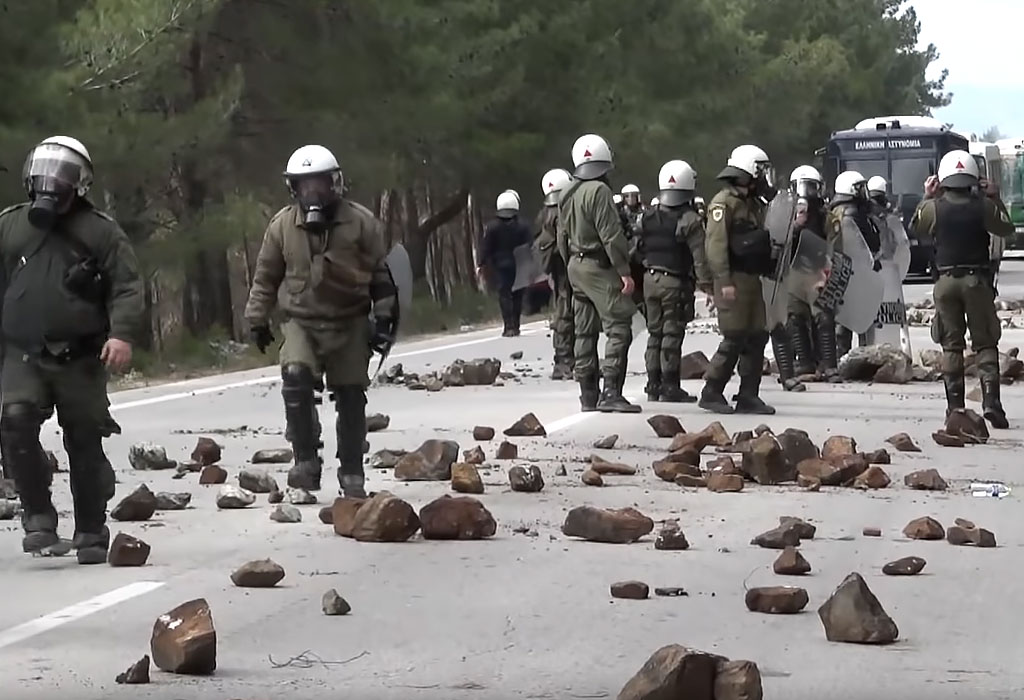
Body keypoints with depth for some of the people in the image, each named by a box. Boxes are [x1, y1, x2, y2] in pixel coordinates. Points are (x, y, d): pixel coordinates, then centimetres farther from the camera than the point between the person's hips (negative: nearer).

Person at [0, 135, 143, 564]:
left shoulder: (100, 231, 2)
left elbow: (127, 287, -2)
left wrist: (122, 334, -18)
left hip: (81, 360, -1)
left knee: (85, 447, 5)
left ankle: (91, 536, 18)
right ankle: (39, 518, -10)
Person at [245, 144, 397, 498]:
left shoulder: (361, 223, -5)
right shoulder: (282, 225, -2)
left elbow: (381, 273, 3)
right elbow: (266, 276, 10)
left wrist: (384, 317, 0)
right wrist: (257, 319, 11)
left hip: (349, 324, 0)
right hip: (301, 321, 0)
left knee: (351, 398, 5)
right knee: (296, 377, -26)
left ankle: (352, 474, 19)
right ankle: (306, 460, -18)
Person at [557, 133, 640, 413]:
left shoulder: (567, 195, 11)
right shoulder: (598, 191, -16)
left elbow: (562, 237, 17)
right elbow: (611, 235, -19)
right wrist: (624, 271, -17)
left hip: (576, 267, 9)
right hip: (599, 268, -9)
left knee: (585, 332, 12)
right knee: (618, 329, -9)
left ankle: (588, 395, 14)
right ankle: (611, 393, -16)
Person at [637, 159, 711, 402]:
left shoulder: (647, 218, 6)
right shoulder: (689, 220, -13)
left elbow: (639, 250, 11)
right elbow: (700, 257, -15)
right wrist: (707, 284, -9)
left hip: (650, 280, 6)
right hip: (676, 282, -6)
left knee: (655, 332, 13)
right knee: (672, 334, -2)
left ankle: (653, 385, 14)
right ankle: (670, 387, -1)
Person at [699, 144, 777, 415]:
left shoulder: (753, 204, 19)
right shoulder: (724, 203, -10)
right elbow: (716, 244, -17)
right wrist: (724, 281, -23)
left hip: (752, 280, 9)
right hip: (733, 281, -9)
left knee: (757, 337, 7)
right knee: (734, 339, -10)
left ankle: (748, 397, 11)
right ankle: (711, 393, -1)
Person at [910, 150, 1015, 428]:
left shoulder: (933, 208, -4)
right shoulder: (983, 206, -6)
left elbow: (916, 227, 15)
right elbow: (1006, 228, 9)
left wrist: (927, 196, 23)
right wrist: (995, 198, 18)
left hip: (946, 280, 1)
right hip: (977, 279, -1)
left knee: (951, 345, 8)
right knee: (985, 343, 4)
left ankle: (955, 406, 6)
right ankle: (990, 399, -11)